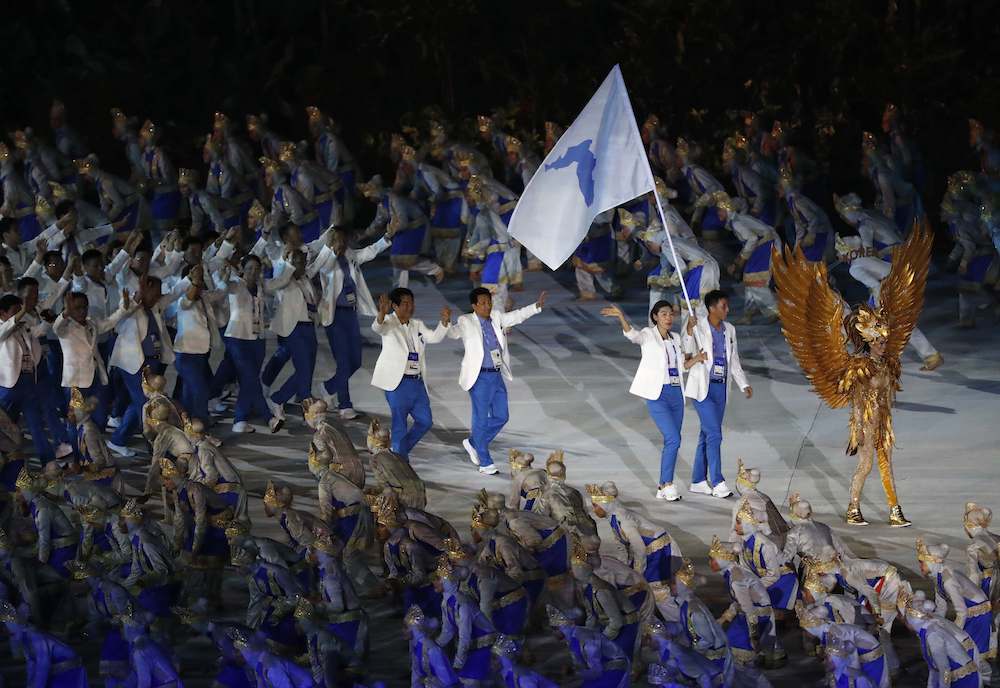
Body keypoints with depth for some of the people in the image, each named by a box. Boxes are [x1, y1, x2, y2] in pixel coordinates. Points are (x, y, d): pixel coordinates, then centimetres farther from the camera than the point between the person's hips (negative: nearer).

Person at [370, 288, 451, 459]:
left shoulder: (417, 325, 16)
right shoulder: (389, 322, -3)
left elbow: (434, 337, 7)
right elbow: (377, 328, -24)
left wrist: (444, 321, -11)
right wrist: (382, 313, -46)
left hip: (417, 382, 7)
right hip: (397, 382, -7)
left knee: (425, 421, 9)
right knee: (400, 424, -3)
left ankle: (402, 449, 27)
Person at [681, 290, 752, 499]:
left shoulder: (729, 330, 10)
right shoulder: (698, 328, -9)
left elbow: (734, 360, 18)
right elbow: (688, 351, -18)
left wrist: (744, 384, 12)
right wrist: (689, 332, -32)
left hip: (721, 387, 6)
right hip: (702, 387, -6)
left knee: (707, 435, 11)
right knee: (714, 434, -13)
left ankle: (698, 481, 17)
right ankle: (717, 483, -13)